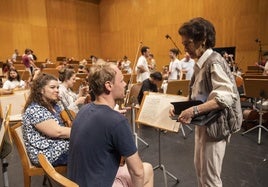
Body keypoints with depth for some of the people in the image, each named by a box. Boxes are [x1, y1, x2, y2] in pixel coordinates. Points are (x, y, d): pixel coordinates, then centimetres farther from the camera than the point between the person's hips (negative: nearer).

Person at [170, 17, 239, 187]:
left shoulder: (214, 61, -18)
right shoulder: (201, 63, 9)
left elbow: (227, 97, -29)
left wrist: (194, 111, -35)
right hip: (203, 124, 9)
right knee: (200, 170, 23)